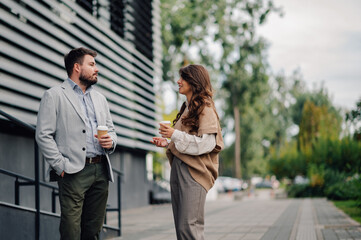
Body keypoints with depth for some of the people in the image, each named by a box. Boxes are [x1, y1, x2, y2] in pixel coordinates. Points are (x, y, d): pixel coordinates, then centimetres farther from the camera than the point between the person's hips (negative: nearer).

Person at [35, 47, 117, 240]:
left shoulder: (100, 98, 22)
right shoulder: (54, 96, 1)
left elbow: (110, 129, 26)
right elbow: (43, 136, -5)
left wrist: (110, 140, 2)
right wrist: (61, 166, -13)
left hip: (101, 171, 6)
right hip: (74, 172, -6)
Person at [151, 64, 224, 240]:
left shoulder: (205, 108, -7)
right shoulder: (187, 108, 21)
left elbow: (206, 143, -17)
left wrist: (175, 135, -16)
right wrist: (167, 143, 11)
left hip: (194, 172, -9)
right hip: (178, 170, 9)